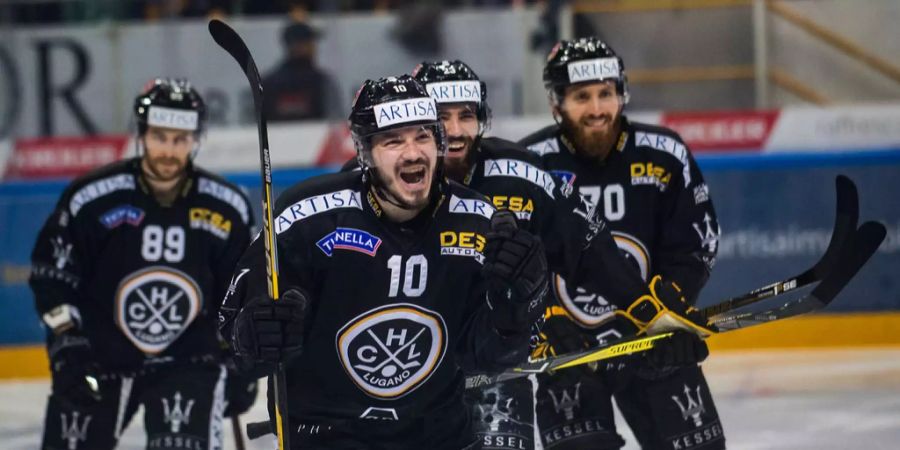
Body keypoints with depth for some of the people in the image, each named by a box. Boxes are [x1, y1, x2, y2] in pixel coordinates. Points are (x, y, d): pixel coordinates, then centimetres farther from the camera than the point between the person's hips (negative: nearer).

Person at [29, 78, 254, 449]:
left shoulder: (225, 209, -7)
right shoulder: (92, 199, -14)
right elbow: (51, 275, -6)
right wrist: (67, 345, -13)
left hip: (188, 359, 0)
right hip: (100, 355, 0)